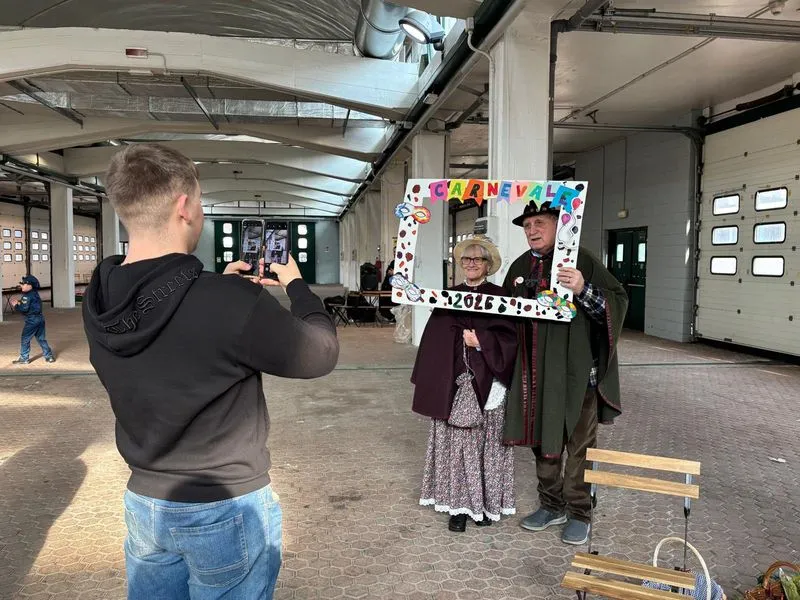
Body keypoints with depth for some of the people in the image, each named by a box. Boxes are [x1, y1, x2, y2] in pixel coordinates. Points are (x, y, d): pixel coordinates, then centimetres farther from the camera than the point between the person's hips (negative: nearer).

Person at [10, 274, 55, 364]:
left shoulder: (27, 296, -14)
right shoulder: (35, 294, 12)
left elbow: (24, 308, -18)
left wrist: (15, 306, -3)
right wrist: (19, 303, 10)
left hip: (32, 320, -8)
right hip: (40, 318, 8)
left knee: (25, 339, 3)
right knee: (41, 338, 14)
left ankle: (24, 358, 7)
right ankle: (49, 356, 13)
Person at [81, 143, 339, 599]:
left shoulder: (100, 300, -9)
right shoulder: (231, 303, -29)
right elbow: (321, 354, -14)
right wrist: (296, 284, 0)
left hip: (145, 502, 6)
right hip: (227, 509, -5)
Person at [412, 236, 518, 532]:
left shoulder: (498, 296, 1)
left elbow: (510, 338, -6)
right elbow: (433, 339, 9)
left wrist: (481, 341, -19)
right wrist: (432, 382, 4)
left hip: (486, 384, -2)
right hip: (452, 384, 3)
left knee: (485, 443, 4)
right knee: (456, 443, 4)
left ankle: (487, 502, 19)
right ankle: (460, 504, 15)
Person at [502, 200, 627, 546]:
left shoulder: (580, 260, -9)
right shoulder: (520, 267, 9)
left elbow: (618, 300, -15)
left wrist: (583, 290, -30)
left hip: (575, 370, -5)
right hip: (535, 372, 6)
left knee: (578, 444, 6)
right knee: (542, 440, 15)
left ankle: (579, 513, 22)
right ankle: (551, 506, 32)